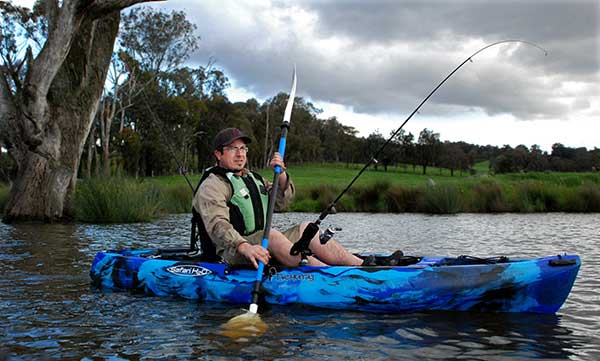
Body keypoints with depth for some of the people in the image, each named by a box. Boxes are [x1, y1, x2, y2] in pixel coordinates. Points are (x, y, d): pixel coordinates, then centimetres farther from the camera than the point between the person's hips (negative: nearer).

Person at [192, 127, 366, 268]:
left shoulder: (253, 178, 22)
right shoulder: (212, 185, -6)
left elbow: (281, 202, 14)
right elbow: (217, 225, -22)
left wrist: (281, 175, -5)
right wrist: (245, 247, -40)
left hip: (265, 245, 8)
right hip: (232, 253, -8)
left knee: (305, 228, -4)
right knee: (271, 235, -33)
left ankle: (361, 265, -13)